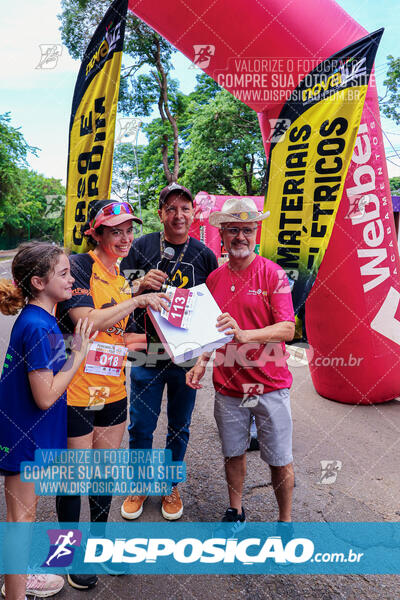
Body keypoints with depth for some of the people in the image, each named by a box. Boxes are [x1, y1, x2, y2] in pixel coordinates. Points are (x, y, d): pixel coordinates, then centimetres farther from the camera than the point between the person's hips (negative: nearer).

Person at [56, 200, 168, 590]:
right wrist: (136, 301, -20)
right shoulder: (80, 266, -12)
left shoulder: (122, 280, 11)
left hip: (113, 390, 7)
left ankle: (100, 540, 44)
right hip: (76, 392, -6)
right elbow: (85, 321, -25)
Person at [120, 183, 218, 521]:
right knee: (141, 426, 9)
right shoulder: (141, 247, -1)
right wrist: (141, 285, -20)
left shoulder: (205, 255, 2)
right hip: (147, 353, 0)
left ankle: (171, 486, 38)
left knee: (179, 427, 15)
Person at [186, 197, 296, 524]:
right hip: (228, 384, 4)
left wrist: (244, 334, -31)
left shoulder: (273, 273, -8)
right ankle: (235, 511, 41)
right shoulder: (214, 278, 5)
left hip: (270, 384, -3)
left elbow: (287, 329, -16)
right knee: (233, 453, 18)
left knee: (280, 460, 9)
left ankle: (285, 521, 33)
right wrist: (201, 362, -2)